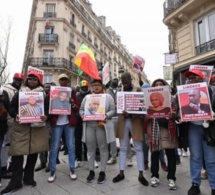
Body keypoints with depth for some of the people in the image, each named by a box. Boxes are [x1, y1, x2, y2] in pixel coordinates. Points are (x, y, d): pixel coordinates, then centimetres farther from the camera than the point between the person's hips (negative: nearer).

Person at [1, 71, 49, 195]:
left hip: (37, 126, 1)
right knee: (17, 151, -4)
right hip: (21, 126, 0)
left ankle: (28, 177, 25)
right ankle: (16, 181, 8)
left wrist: (46, 116, -16)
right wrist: (15, 115, -12)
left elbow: (48, 107, 4)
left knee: (34, 151, 8)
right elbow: (12, 107, 8)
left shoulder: (43, 93, 8)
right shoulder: (20, 92, 10)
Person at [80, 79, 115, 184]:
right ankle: (91, 171, 22)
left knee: (103, 148, 5)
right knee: (90, 148, 8)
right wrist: (82, 115, -7)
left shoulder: (108, 97, 5)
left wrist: (107, 115, -18)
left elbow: (113, 110, 0)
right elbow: (81, 109, 13)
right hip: (89, 126, 3)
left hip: (102, 125, -2)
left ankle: (102, 172, 18)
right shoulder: (87, 97, 14)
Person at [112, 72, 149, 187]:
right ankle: (121, 173, 21)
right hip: (122, 121, 3)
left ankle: (141, 175, 15)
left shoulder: (138, 90, 2)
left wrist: (133, 114, -21)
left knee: (138, 148, 5)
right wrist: (123, 112, -16)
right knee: (123, 148, 10)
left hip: (135, 121, -2)